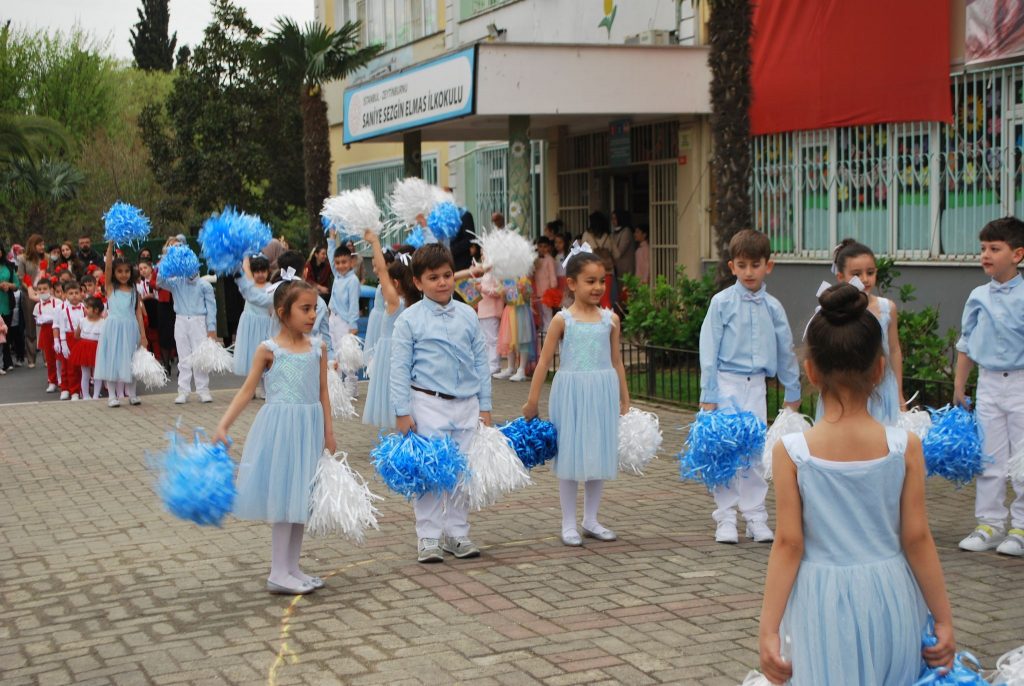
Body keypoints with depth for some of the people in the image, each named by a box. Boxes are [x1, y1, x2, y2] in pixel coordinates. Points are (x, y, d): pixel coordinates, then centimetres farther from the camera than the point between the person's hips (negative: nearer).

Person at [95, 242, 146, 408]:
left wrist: (143, 335, 1)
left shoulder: (134, 291, 8)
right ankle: (112, 395, 6)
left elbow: (138, 313, 6)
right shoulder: (110, 288, 2)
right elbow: (107, 266, -10)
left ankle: (132, 394, 16)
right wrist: (111, 243, -17)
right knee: (113, 360, 0)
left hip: (130, 329, 2)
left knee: (130, 361, 7)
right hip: (114, 327, -2)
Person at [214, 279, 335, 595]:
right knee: (283, 496, -2)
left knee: (301, 497, 10)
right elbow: (246, 391, -3)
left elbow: (322, 393, 9)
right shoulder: (269, 349, -7)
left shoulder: (318, 347, 5)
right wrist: (223, 426, -9)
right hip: (280, 427, -5)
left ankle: (292, 567, 20)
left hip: (309, 427, 5)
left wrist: (328, 431, 7)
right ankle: (278, 573, 5)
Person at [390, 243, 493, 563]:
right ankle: (428, 537, 9)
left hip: (466, 404, 4)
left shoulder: (467, 315, 7)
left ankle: (457, 533, 20)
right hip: (429, 404, -4)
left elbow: (480, 362, 11)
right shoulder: (409, 320, -4)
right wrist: (402, 412, -7)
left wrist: (485, 406, 9)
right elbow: (400, 368, -4)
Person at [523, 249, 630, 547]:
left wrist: (625, 400, 13)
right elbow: (544, 360, -2)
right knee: (570, 455, 3)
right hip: (572, 392, -3)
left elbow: (616, 362, 10)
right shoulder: (562, 320, -4)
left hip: (603, 393, 3)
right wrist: (532, 401, -2)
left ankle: (590, 520, 23)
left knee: (600, 455, 9)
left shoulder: (610, 319, 4)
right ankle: (569, 524, 13)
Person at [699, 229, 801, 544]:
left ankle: (755, 516, 14)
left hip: (756, 385, 3)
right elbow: (709, 350, -4)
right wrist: (708, 396, -7)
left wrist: (792, 392, 21)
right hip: (727, 382, -3)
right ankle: (725, 518, 8)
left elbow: (786, 351, 16)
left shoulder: (772, 307, 6)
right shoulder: (722, 302, -5)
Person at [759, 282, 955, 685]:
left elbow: (789, 545, -10)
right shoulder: (905, 447, -9)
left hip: (824, 606, -1)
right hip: (889, 600, 1)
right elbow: (917, 539, -5)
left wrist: (768, 629, -3)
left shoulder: (791, 452, -11)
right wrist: (944, 619, 5)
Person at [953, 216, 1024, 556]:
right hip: (988, 383, 4)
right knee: (989, 458, 9)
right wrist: (958, 386, 12)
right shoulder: (978, 297, 4)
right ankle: (990, 524, 18)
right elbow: (967, 345, 12)